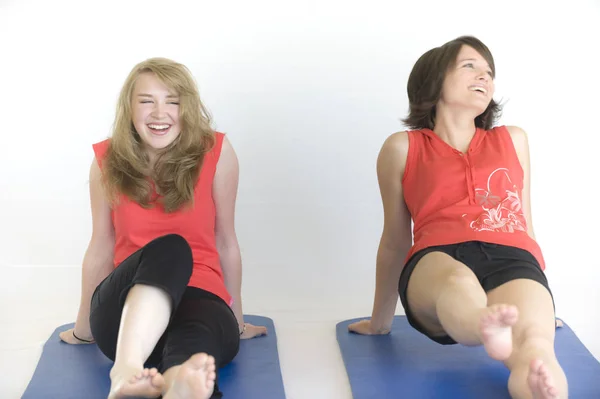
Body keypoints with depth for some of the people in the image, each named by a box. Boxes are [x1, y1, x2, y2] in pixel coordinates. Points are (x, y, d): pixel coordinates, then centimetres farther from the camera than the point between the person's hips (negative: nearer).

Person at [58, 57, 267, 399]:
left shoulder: (215, 153, -3)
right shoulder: (108, 161, 1)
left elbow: (226, 243, 4)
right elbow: (101, 248, 11)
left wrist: (237, 321, 14)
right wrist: (83, 328, 20)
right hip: (125, 311, 0)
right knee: (169, 249, -36)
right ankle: (126, 371, -61)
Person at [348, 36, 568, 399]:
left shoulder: (513, 140, 27)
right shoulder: (403, 148, 19)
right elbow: (395, 242, 25)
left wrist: (539, 300, 36)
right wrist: (381, 320, 31)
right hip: (435, 262, -2)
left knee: (534, 345, -36)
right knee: (458, 282, -42)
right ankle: (490, 329, -73)